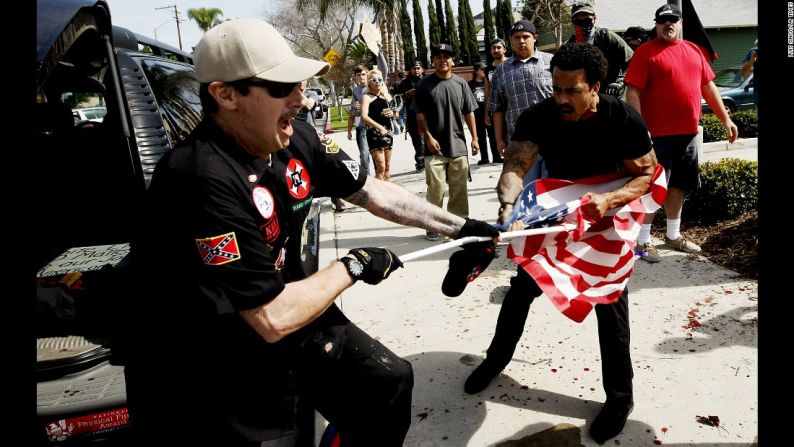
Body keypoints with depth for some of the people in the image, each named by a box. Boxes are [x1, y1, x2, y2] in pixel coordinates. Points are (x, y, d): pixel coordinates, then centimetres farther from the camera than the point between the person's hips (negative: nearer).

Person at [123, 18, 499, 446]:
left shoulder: (297, 140, -9)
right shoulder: (204, 179, -32)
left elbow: (373, 191, 6)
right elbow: (272, 319, -30)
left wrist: (458, 226, 7)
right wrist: (353, 266, -16)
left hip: (282, 305, 7)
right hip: (204, 357, -6)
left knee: (389, 380, 7)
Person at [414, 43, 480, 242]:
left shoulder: (460, 83, 6)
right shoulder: (425, 84, 0)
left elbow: (469, 113, 9)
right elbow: (420, 115, 0)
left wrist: (474, 138, 5)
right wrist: (428, 136, -9)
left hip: (458, 145, 3)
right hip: (434, 147, -2)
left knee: (459, 188, 10)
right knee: (435, 188, -2)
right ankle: (433, 226, 9)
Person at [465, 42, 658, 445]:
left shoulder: (624, 120, -23)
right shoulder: (538, 117, -20)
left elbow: (647, 176, -16)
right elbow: (514, 166, -30)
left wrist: (609, 200, -35)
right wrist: (508, 204, -51)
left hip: (607, 217, -2)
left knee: (610, 302, -1)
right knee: (521, 289, 8)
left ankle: (620, 395, 18)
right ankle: (496, 358, 31)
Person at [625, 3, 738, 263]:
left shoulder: (694, 51, 14)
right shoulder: (646, 52, -6)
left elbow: (708, 86, 19)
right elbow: (633, 91, -12)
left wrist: (725, 118, 16)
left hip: (688, 132, 7)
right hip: (658, 134, -7)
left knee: (679, 186, 15)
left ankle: (673, 235, 28)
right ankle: (643, 241, 4)